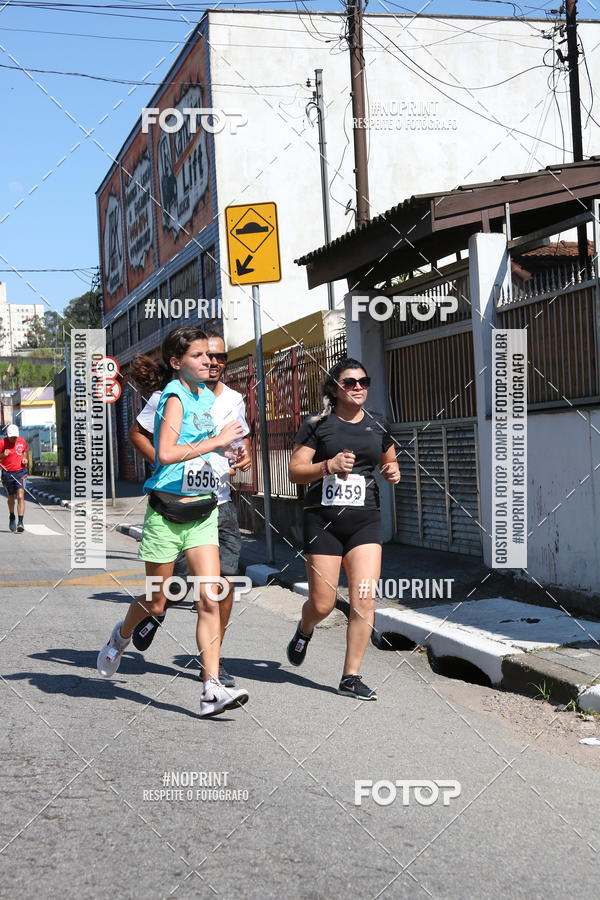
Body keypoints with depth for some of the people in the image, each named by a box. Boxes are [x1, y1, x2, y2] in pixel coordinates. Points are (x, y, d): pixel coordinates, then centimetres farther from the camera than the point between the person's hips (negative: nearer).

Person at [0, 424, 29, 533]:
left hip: (21, 472, 0)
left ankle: (20, 522, -19)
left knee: (20, 496, -16)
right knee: (11, 498, 15)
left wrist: (24, 458, 2)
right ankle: (12, 517, 42)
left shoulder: (22, 441, 1)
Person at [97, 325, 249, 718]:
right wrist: (217, 441, -22)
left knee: (210, 600, -7)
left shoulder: (207, 395, 10)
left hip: (203, 513, 6)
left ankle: (212, 689, -8)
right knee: (156, 604, 9)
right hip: (167, 512, -6)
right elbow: (166, 453, -28)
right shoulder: (175, 397, -13)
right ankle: (122, 635, 42)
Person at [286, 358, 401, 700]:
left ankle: (351, 676, 1)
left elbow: (389, 462, 25)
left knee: (364, 597, -10)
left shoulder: (378, 425, 10)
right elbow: (295, 471, -4)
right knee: (323, 603, 1)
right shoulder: (318, 424, -2)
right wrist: (329, 466, -20)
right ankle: (304, 632, 39)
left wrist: (393, 472, 2)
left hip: (365, 519, 3)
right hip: (323, 520, -3)